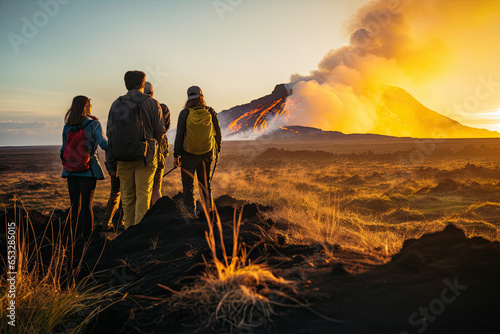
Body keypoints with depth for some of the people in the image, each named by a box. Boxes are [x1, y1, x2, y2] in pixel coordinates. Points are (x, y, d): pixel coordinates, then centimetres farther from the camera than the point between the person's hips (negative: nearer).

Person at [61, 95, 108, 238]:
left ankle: (74, 236, 18)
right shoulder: (94, 124, -8)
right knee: (86, 205, -2)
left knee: (74, 204, 12)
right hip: (88, 170, -4)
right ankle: (87, 237, 0)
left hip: (71, 170, 4)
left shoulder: (67, 126, 6)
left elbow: (64, 149, 9)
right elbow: (104, 144, -15)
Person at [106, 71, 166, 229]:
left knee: (127, 196, 12)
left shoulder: (116, 104, 4)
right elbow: (160, 132, -4)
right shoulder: (152, 103, -3)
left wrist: (112, 161, 12)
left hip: (122, 158, 3)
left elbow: (110, 132, 3)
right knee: (143, 195, 2)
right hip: (145, 157, -2)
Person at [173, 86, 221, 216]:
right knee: (205, 184, 15)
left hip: (188, 155, -2)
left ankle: (190, 213, 9)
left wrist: (176, 155, 0)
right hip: (206, 154, 2)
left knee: (188, 186, 7)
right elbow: (218, 133, 4)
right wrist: (217, 151, 17)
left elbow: (179, 135, -7)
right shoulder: (211, 112, -2)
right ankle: (209, 211, 20)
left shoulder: (185, 113, -8)